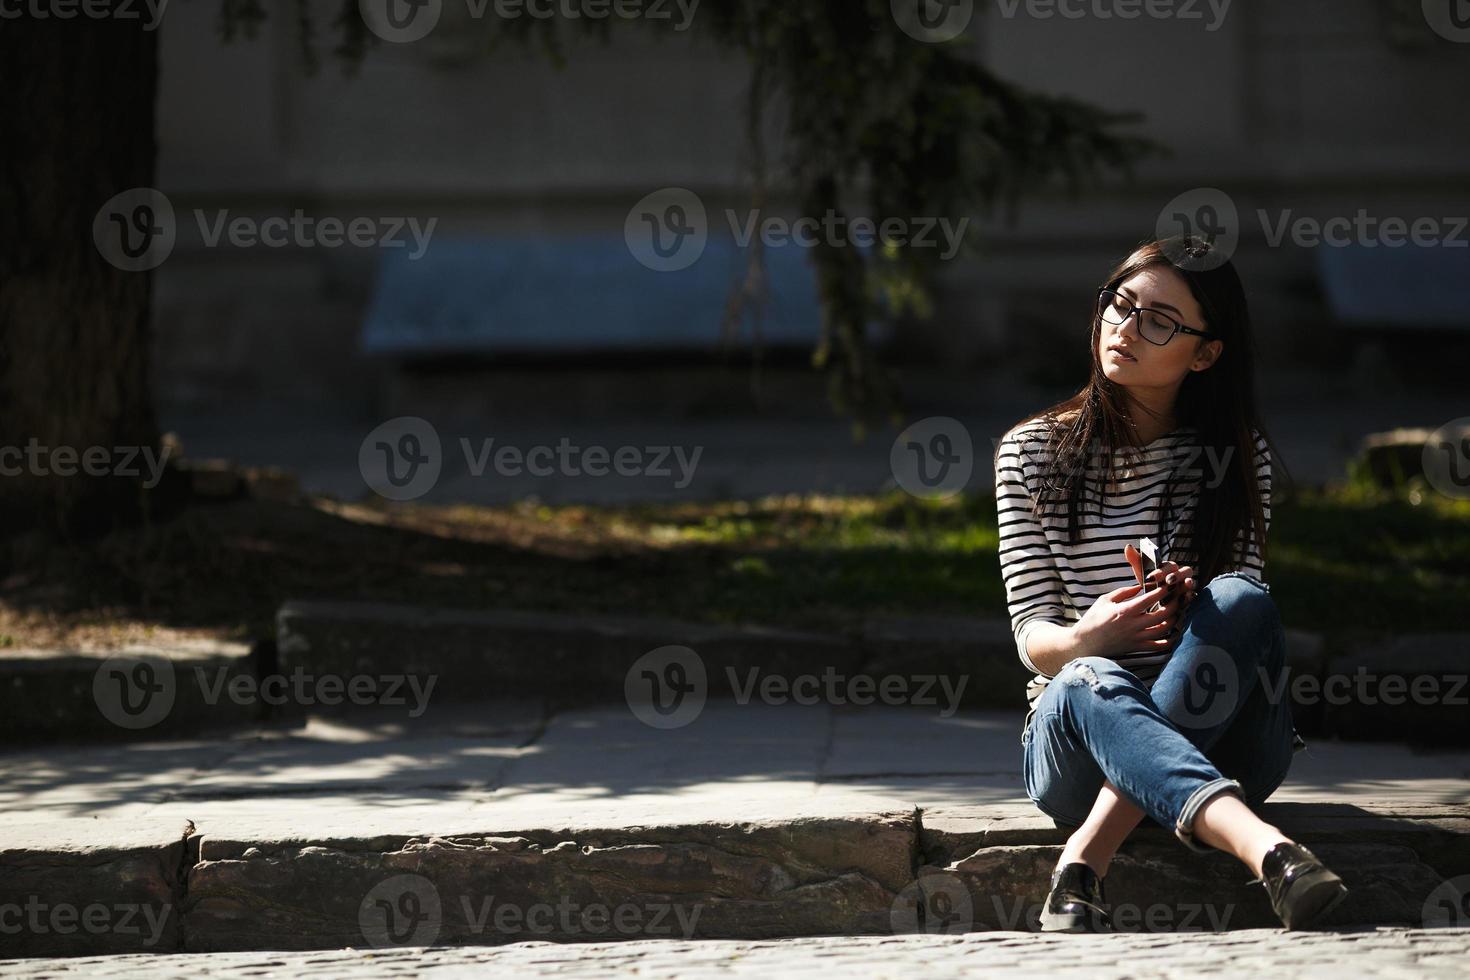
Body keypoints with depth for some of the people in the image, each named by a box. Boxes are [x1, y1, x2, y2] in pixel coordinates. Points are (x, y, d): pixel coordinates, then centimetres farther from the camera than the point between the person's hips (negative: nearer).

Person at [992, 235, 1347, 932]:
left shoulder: (1237, 454, 10)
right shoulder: (1030, 454, 6)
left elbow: (1246, 602, 2)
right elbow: (1032, 636, 0)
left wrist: (1192, 609, -23)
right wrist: (1087, 638, -25)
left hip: (1217, 737, 1)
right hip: (1075, 738, -1)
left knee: (1239, 601, -31)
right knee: (1091, 682, -37)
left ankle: (1084, 862, -39)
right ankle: (1269, 851, -64)